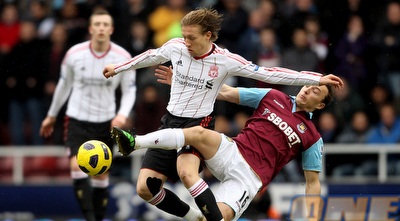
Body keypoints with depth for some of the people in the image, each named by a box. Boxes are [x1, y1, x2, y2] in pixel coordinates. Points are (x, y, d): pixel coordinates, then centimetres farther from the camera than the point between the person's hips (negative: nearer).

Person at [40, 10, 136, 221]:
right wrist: (51, 115, 17)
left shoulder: (123, 57, -9)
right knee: (77, 168, -19)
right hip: (77, 118, -1)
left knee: (101, 175, 5)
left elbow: (129, 90, 1)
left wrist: (123, 114, -19)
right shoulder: (74, 54, -8)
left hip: (105, 122, 1)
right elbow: (64, 85, 8)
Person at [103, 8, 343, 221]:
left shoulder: (225, 60, -13)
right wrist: (117, 68, 31)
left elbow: (268, 73, -11)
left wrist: (318, 79, -14)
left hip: (199, 124, -5)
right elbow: (150, 57, 18)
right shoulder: (175, 47, -4)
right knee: (145, 188, -6)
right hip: (170, 121, 5)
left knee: (186, 172, -36)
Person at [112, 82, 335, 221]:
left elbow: (313, 182, 9)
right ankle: (133, 143, -33)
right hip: (231, 152, 2)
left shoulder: (312, 138, 8)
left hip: (250, 176, -2)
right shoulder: (274, 97, 14)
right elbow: (226, 92, 15)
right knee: (199, 133, -28)